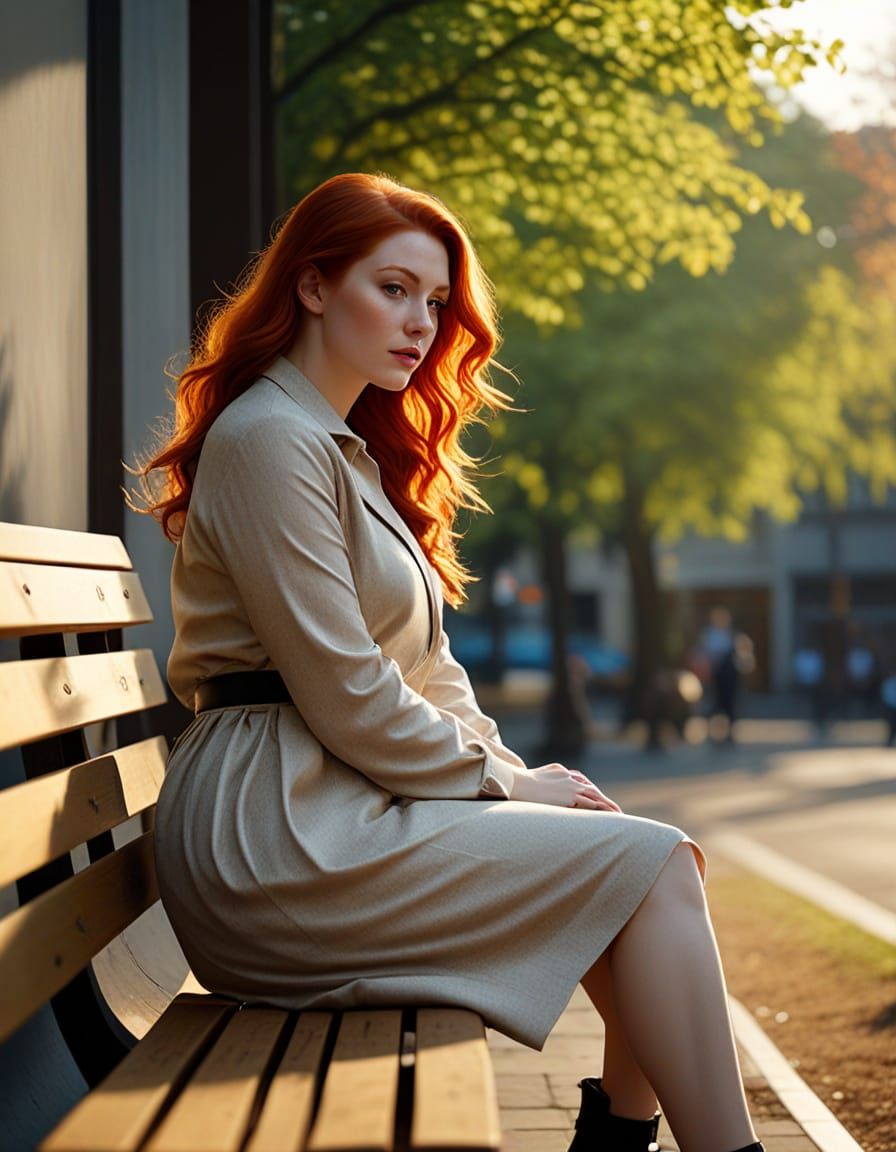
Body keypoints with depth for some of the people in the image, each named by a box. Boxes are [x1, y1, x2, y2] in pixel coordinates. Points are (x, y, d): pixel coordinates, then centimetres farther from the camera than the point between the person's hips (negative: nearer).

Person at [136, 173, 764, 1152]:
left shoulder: (355, 447, 22)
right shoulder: (270, 439, -10)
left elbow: (425, 666, 19)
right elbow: (344, 697, -16)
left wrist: (517, 775, 4)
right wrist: (505, 785, -5)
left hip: (333, 807, 10)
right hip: (273, 829, -10)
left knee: (659, 857, 3)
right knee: (650, 867, -14)